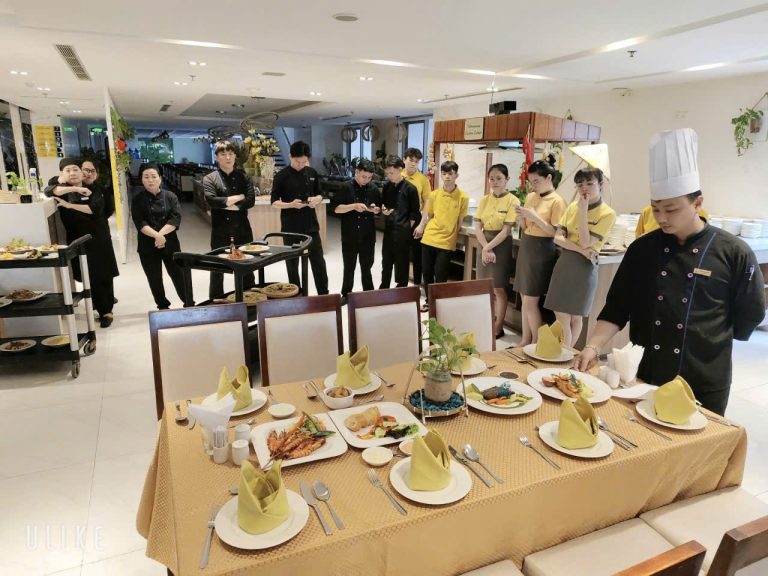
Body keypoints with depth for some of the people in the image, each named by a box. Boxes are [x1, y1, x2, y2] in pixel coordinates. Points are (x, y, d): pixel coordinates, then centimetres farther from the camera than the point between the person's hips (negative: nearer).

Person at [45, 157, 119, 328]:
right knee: (88, 278, 3)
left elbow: (95, 209, -14)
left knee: (103, 276, 1)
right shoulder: (63, 190, 7)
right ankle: (102, 310, 14)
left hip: (98, 240, -1)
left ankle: (107, 310, 11)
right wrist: (74, 188, -24)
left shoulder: (93, 191, 4)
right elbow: (48, 191, -16)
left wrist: (69, 205, -21)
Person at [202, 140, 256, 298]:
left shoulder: (243, 177, 7)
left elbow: (251, 200, -7)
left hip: (242, 230, 2)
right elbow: (212, 200, -16)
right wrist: (239, 197, -11)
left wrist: (226, 204, -14)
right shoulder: (209, 178, 0)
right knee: (217, 271, 6)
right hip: (220, 231, -2)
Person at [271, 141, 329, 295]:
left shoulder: (312, 173, 4)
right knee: (292, 263, 7)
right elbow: (274, 202, -5)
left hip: (311, 225, 3)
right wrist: (290, 204, -23)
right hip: (290, 227, -3)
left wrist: (317, 200, -10)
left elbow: (320, 195, 13)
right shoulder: (282, 176, -7)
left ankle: (324, 295, 16)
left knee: (318, 261, 5)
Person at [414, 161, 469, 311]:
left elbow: (460, 222, -1)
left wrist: (453, 239, 0)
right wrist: (421, 227, 1)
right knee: (426, 273, 10)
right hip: (428, 239, 4)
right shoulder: (434, 194, 3)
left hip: (447, 242, -3)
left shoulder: (463, 197, -7)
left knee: (440, 276, -1)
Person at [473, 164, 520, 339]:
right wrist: (485, 248, -13)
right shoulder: (484, 200, 5)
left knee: (498, 288, 2)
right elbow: (477, 227, 0)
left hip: (502, 245, -5)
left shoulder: (512, 201, -9)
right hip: (485, 244, 5)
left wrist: (488, 248, -17)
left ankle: (498, 327, 16)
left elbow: (506, 230, -14)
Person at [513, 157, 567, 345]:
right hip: (526, 247, 7)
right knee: (524, 298, 10)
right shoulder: (530, 197, 10)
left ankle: (536, 343, 8)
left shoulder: (557, 201, -10)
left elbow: (556, 233, -14)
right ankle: (525, 340, 19)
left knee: (531, 301, -6)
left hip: (542, 251, -7)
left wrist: (535, 217, -21)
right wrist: (521, 217, -4)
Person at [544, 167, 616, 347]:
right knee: (560, 316, 3)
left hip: (584, 266, -4)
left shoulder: (607, 213, -9)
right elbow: (558, 238, 0)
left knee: (576, 317, 8)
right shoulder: (572, 206, 6)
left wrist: (583, 211, -19)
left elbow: (586, 243, -17)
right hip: (564, 263, 4)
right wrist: (580, 249, -16)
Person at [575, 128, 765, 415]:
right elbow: (617, 308, -3)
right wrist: (593, 347, -16)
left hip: (705, 381, -2)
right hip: (650, 373, 2)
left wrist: (713, 343, 4)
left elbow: (750, 314, 0)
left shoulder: (734, 252, -10)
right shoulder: (642, 249, -3)